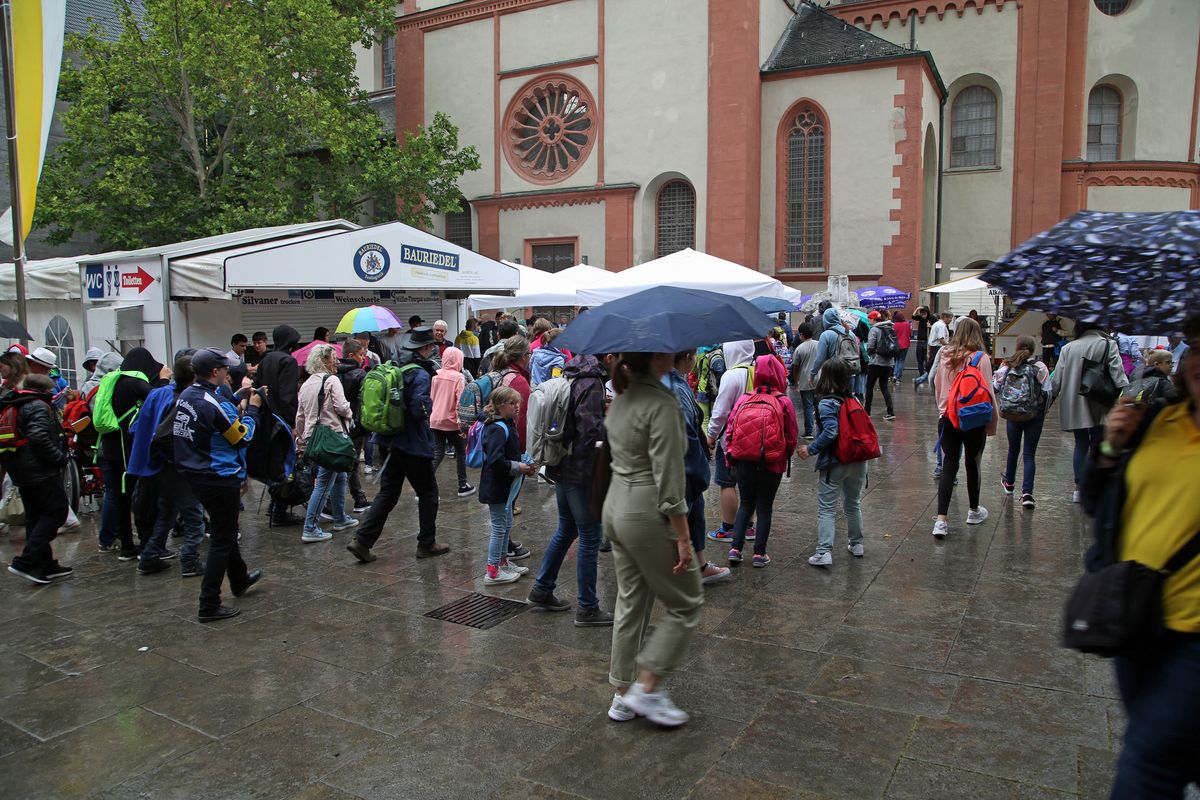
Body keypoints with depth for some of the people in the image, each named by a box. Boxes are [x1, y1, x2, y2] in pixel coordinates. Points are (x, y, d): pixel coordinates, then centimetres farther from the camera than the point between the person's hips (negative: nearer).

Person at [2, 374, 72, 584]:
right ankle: (26, 562, -13)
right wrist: (59, 458, -15)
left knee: (35, 517, 12)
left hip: (21, 472, 10)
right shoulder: (39, 406, -11)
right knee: (56, 512, -6)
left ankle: (45, 565, 17)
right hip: (42, 472, -10)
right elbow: (39, 438, -24)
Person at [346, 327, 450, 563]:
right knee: (428, 492, 9)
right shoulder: (420, 375, -17)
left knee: (387, 493, 12)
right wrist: (429, 404, -5)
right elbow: (419, 409, -25)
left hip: (392, 442, 8)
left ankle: (362, 541, 7)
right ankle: (426, 544, 17)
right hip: (414, 445, -8)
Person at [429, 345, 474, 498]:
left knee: (437, 453, 9)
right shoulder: (459, 378, -13)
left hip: (435, 420, 4)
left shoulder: (436, 376, 2)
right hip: (452, 422, -4)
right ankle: (462, 486, 20)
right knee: (461, 452, 13)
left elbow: (431, 397, 9)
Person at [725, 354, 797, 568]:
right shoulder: (784, 402, -9)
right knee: (764, 508, 12)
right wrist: (785, 458, 14)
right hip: (772, 465, -1)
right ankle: (759, 554, 15)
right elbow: (791, 437, -2)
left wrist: (730, 458, 9)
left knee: (745, 504, 18)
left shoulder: (743, 400, -5)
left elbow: (730, 431, -2)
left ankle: (735, 548, 12)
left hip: (744, 462, 2)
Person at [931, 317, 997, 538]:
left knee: (948, 467, 4)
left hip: (948, 419, 2)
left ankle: (941, 520, -6)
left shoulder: (944, 356, -2)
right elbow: (988, 393, -9)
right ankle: (974, 511, 35)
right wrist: (992, 422, 1)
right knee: (973, 465, 16)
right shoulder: (981, 358, -12)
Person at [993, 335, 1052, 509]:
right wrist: (1043, 410, 7)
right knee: (1030, 454, 2)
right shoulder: (1040, 367, -8)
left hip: (1012, 414, 2)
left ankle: (1009, 482, 41)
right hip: (1035, 415, -2)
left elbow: (994, 386, -4)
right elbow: (1048, 392, -9)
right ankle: (1027, 492, -7)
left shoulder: (1008, 366, -4)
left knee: (1013, 449, 21)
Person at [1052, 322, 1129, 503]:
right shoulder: (1108, 345, -4)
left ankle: (1078, 488, 14)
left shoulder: (1068, 348, 2)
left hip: (1074, 407, 3)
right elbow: (1118, 374, -13)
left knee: (1081, 445, 13)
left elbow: (1057, 379, 3)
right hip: (1099, 407, -2)